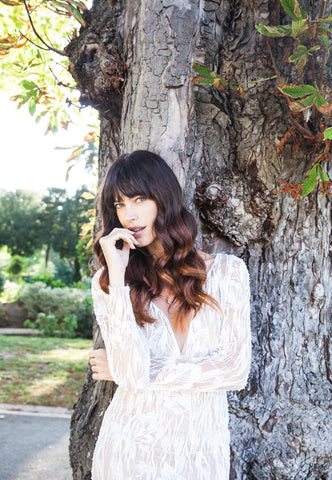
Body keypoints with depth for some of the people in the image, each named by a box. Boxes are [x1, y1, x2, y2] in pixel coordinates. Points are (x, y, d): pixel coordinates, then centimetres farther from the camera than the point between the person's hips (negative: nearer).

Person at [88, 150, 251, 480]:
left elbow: (235, 371, -12)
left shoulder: (226, 271, -5)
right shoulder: (107, 281, -5)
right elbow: (131, 374, -18)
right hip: (129, 449, 0)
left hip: (201, 452, 1)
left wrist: (133, 371, -12)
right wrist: (119, 276, -21)